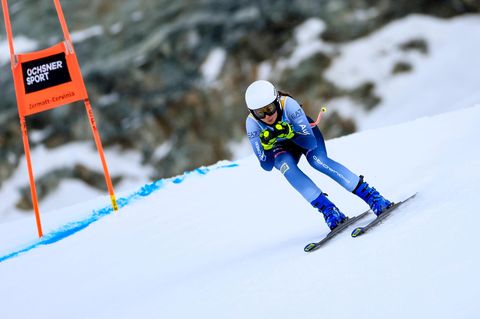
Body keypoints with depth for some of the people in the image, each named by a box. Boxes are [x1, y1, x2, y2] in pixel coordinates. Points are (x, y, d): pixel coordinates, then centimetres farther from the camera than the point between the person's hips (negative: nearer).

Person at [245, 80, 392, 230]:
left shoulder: (288, 104, -35)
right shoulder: (252, 123, -30)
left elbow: (311, 143, -35)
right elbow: (267, 166, -28)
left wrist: (289, 132, -50)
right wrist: (266, 144, -46)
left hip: (304, 131, -2)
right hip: (281, 148, 2)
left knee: (317, 160, -31)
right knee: (286, 165, -32)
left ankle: (372, 196, -27)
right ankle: (328, 209, -28)